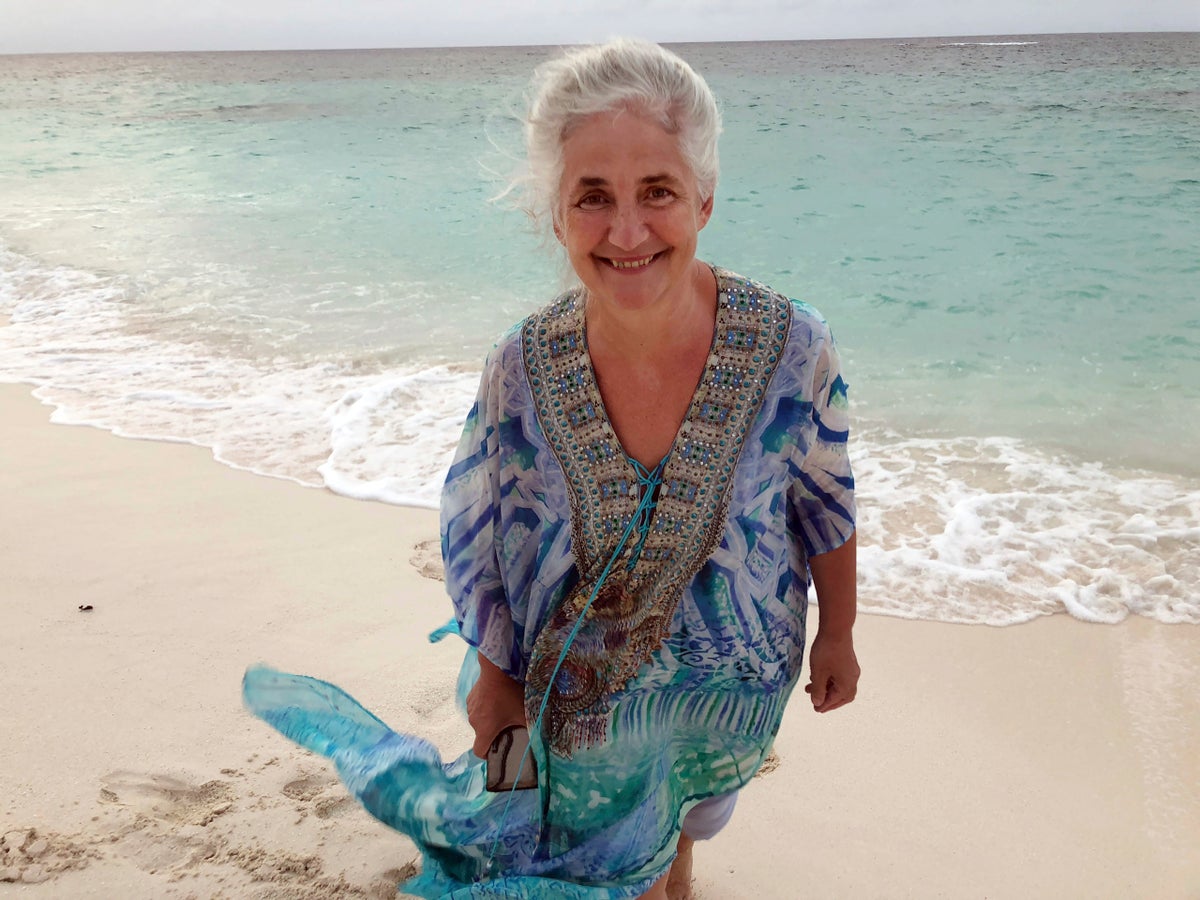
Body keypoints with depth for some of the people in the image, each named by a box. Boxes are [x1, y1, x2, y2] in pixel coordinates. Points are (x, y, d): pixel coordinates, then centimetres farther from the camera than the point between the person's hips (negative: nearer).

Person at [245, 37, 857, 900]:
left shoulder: (790, 346, -28)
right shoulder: (521, 372, -26)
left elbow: (825, 500, -10)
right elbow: (474, 527, -9)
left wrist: (839, 634, 2)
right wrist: (495, 675, 0)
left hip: (734, 673, 1)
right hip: (584, 683, -1)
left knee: (693, 795, 33)